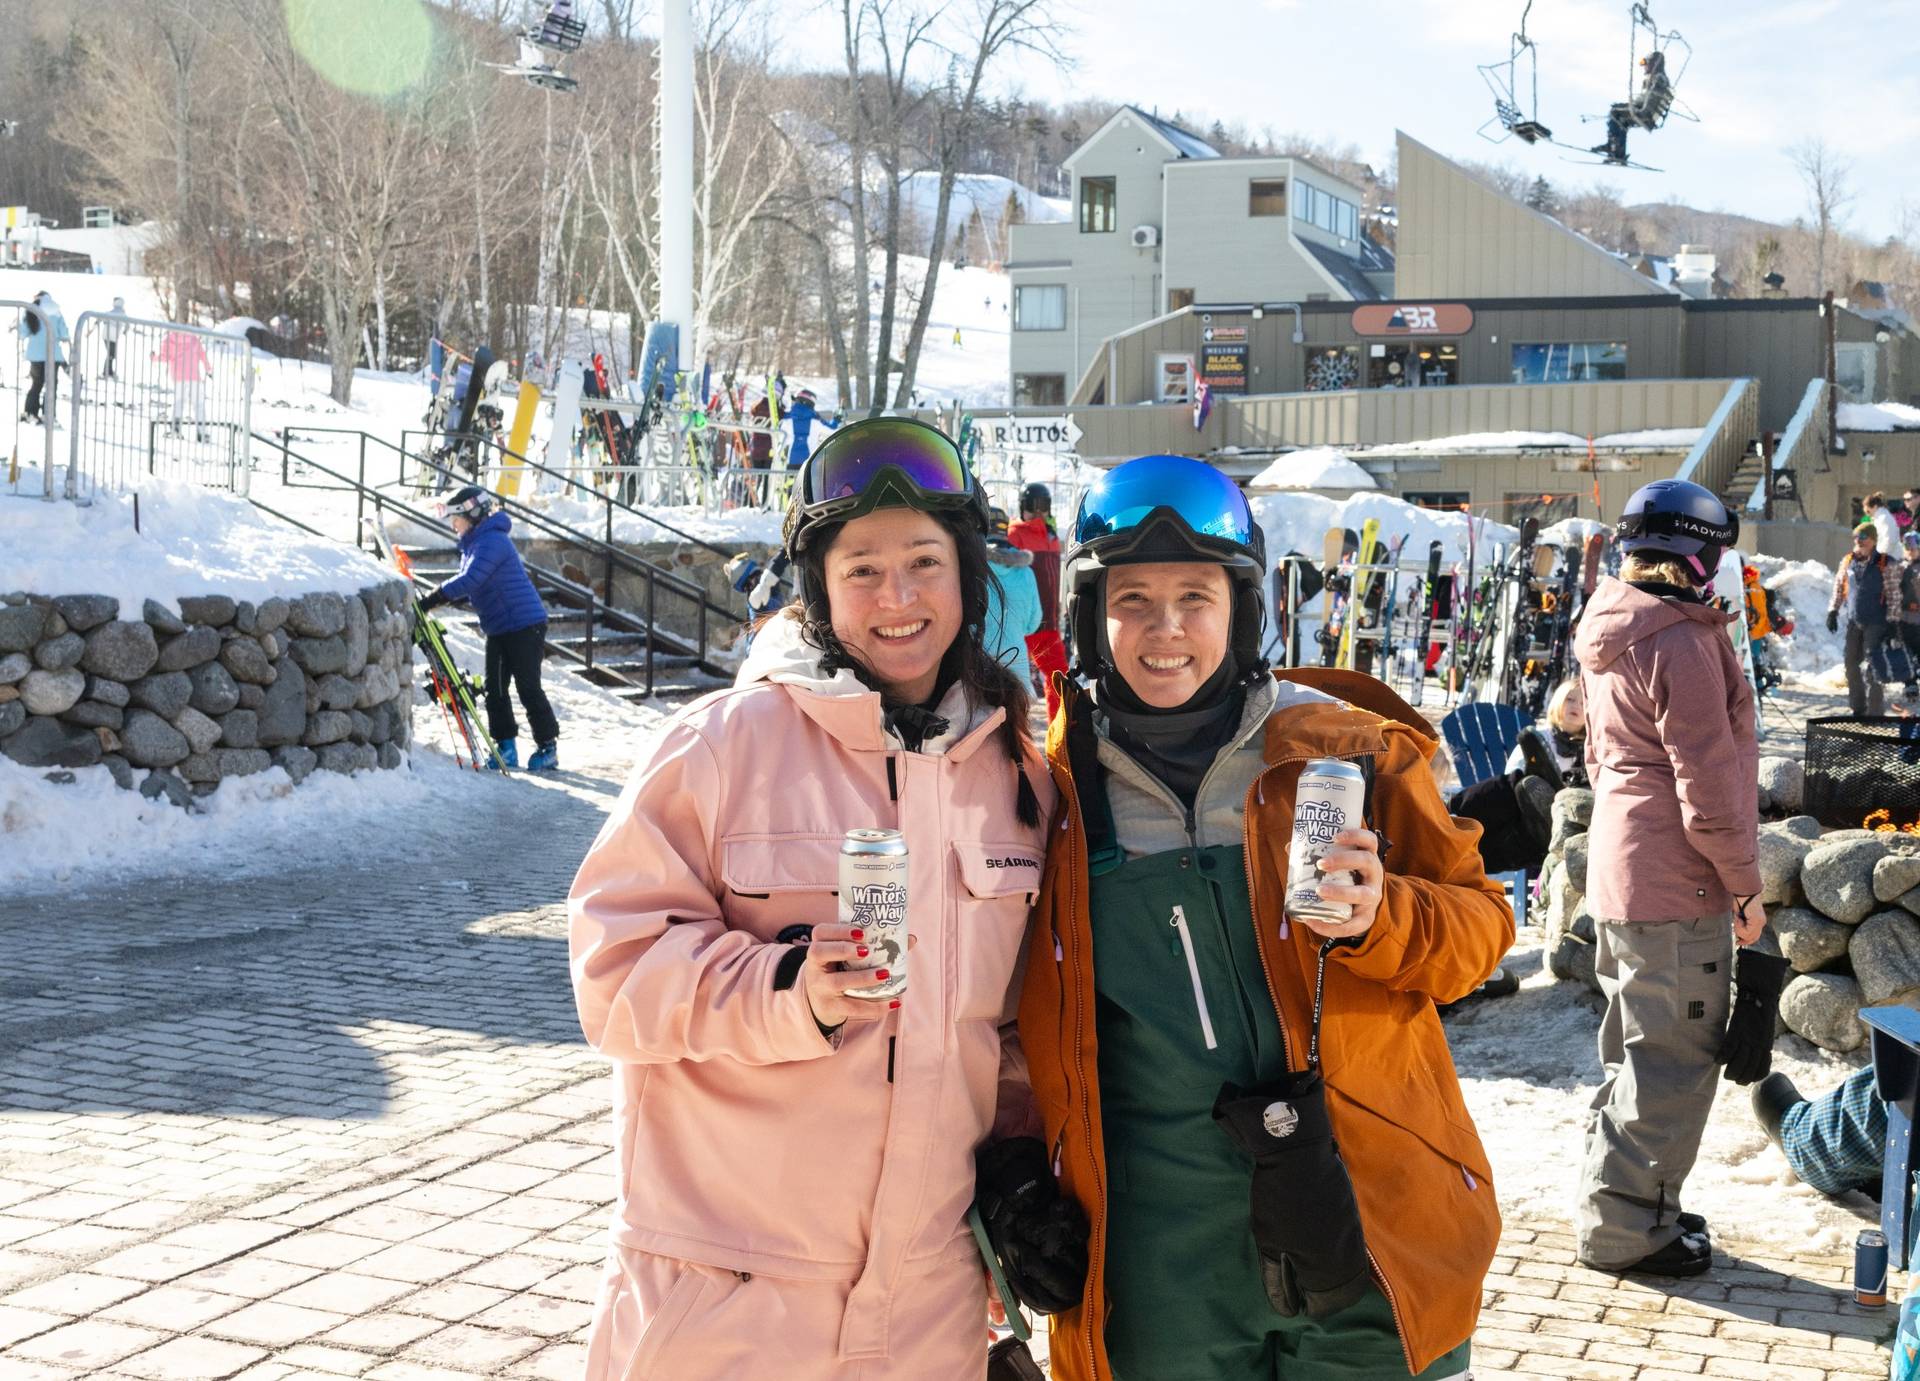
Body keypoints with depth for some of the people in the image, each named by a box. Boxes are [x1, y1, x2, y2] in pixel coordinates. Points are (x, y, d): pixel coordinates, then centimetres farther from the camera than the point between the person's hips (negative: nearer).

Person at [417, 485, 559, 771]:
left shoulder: (492, 541, -20)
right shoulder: (473, 543, 13)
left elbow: (470, 580, -31)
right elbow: (472, 586, 19)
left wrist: (434, 599, -34)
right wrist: (440, 599, 3)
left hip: (525, 624, -10)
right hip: (498, 629, 10)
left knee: (528, 688, -4)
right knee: (495, 689, 8)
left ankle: (548, 748, 5)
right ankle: (505, 747, 14)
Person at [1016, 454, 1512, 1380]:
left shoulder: (1347, 749, -1)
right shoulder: (1053, 791, 2)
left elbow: (1478, 921, 4)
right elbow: (1019, 1030, 13)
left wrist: (1380, 920, -15)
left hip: (1365, 1235, 0)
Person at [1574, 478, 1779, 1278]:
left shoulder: (1608, 635, 11)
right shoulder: (1680, 641, -19)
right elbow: (1707, 778, -20)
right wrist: (1745, 882, -12)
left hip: (1620, 872, 10)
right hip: (1678, 882, -10)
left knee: (1636, 1049, 20)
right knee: (1677, 1059, 0)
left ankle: (1620, 1206, 29)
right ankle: (1626, 1229, 6)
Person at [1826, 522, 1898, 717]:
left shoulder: (1886, 564, -9)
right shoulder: (1848, 561, 6)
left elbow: (1894, 595, -8)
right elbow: (1839, 586, 16)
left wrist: (1891, 620, -10)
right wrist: (1833, 611, 13)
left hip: (1876, 623, -6)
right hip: (1854, 621, 6)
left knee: (1871, 666, -9)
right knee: (1852, 663, 10)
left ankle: (1875, 710, -3)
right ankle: (1856, 706, 22)